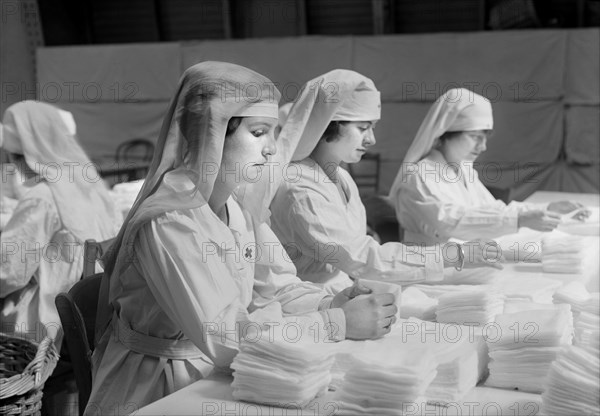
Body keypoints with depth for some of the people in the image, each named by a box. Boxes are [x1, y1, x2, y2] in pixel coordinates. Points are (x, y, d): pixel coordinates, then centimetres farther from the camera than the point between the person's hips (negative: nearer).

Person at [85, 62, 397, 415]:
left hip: (218, 375, 7)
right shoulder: (168, 223, -23)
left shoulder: (238, 205, 1)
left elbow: (277, 286, 2)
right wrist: (338, 323, -26)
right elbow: (222, 335, -27)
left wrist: (333, 304, -16)